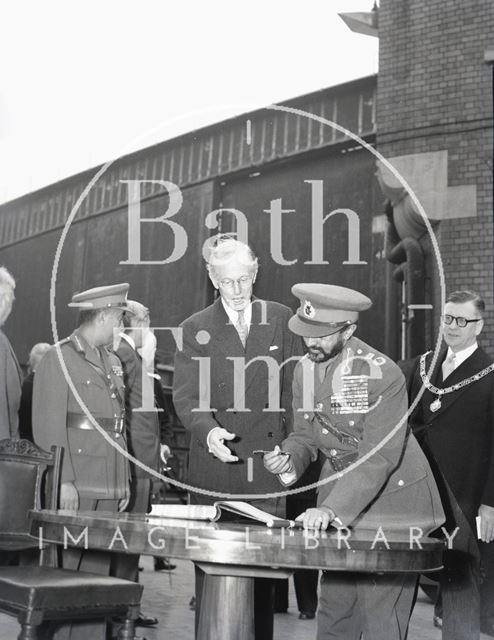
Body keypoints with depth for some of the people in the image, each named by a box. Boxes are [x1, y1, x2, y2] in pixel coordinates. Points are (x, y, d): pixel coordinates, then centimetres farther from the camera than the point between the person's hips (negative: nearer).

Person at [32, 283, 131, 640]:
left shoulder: (113, 363, 18)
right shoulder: (59, 358, -4)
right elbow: (48, 427, -10)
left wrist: (124, 480, 13)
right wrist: (62, 482, -16)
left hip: (110, 486, 7)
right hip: (75, 487, -7)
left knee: (98, 571, 7)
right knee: (64, 568, -3)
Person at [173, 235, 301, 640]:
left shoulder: (281, 320, 8)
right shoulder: (196, 329, 5)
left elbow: (295, 389, 11)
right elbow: (186, 395, -4)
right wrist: (208, 430, -23)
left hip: (269, 465, 1)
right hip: (215, 466, 0)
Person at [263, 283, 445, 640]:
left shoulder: (382, 375, -19)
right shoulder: (305, 369, 2)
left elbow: (379, 456, -24)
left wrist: (331, 509, -31)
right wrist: (289, 459, -14)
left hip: (390, 503, -6)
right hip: (336, 509, 6)